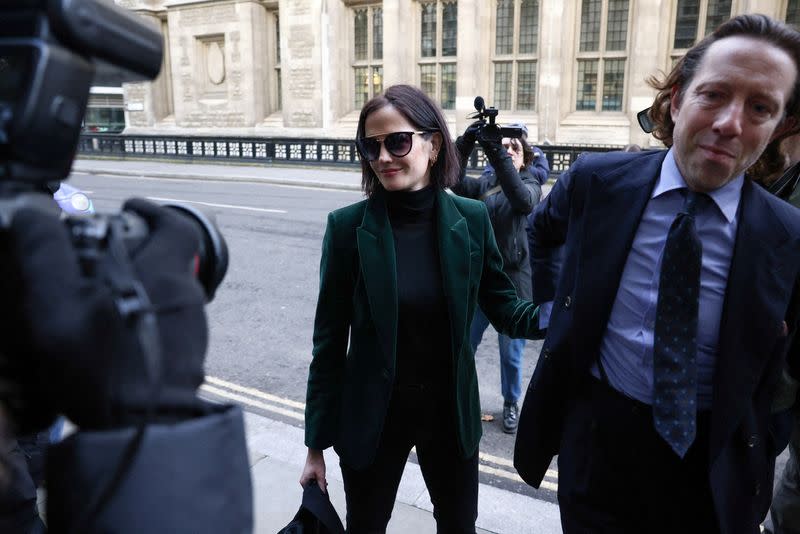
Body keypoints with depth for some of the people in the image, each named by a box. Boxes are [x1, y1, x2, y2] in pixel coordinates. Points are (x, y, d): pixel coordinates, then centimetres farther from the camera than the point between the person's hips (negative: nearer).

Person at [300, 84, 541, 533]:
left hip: (452, 412, 2)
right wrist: (317, 444, -5)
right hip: (371, 417, -1)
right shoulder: (349, 226, -13)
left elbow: (504, 308, -1)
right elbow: (330, 339, -9)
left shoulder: (472, 218, -8)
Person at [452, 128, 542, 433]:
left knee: (511, 353, 10)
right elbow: (457, 182, -15)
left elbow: (523, 199, -26)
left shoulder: (531, 185, -2)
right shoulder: (484, 184, 5)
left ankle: (511, 404, 32)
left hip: (513, 280, -2)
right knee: (464, 344, 10)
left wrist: (498, 156, -36)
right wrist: (466, 142, -28)